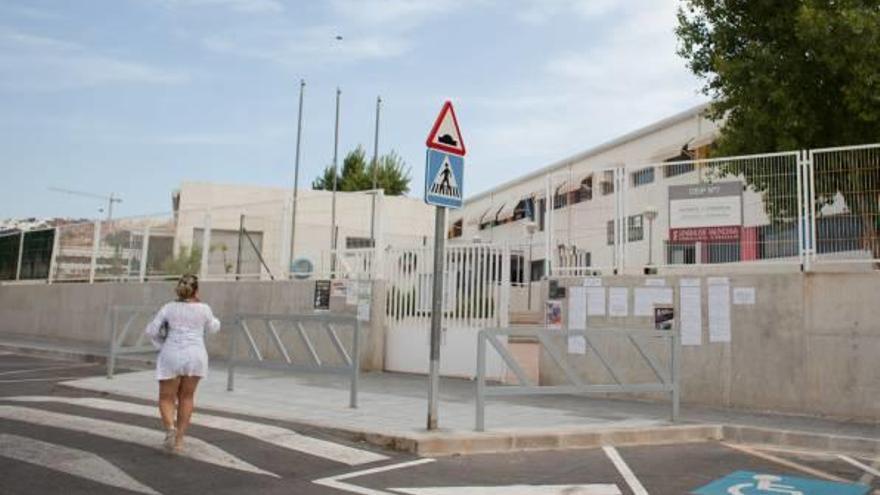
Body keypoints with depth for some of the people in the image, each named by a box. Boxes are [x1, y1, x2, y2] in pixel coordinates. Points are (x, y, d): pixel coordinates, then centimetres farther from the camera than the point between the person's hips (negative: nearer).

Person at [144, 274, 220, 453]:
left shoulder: (168, 308, 0)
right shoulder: (204, 309, -1)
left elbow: (151, 331, 2)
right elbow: (212, 328, 16)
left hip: (171, 357, -1)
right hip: (195, 356, 1)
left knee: (166, 399, 9)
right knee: (186, 397, 16)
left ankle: (170, 428, -18)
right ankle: (179, 439, 16)